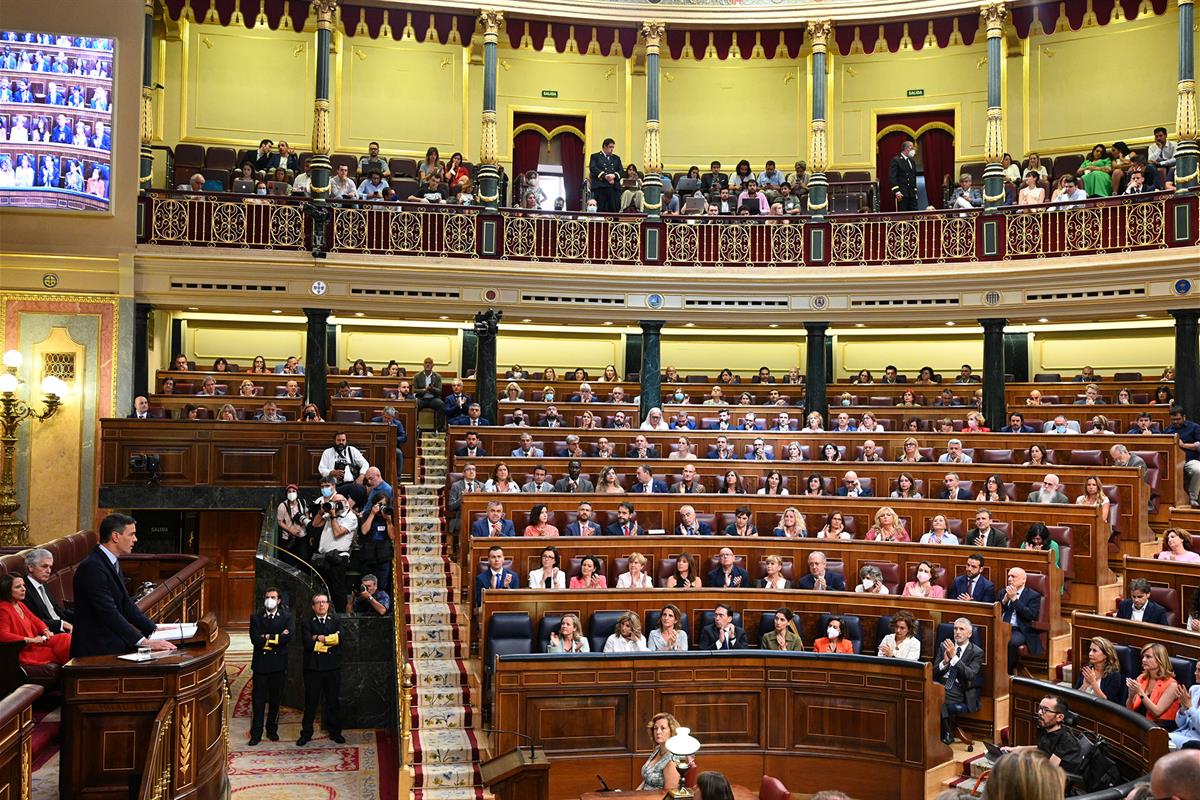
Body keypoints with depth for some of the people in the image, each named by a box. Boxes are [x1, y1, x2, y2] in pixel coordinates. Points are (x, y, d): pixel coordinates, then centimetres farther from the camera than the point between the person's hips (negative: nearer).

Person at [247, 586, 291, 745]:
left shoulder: (286, 616, 3)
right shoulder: (256, 617, 2)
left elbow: (287, 637, -12)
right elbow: (255, 639, -11)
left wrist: (268, 637, -13)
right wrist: (278, 637, -13)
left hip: (278, 663, 1)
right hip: (260, 662, -1)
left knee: (275, 699, 9)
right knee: (258, 699, 1)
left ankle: (272, 730, 22)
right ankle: (256, 734, 6)